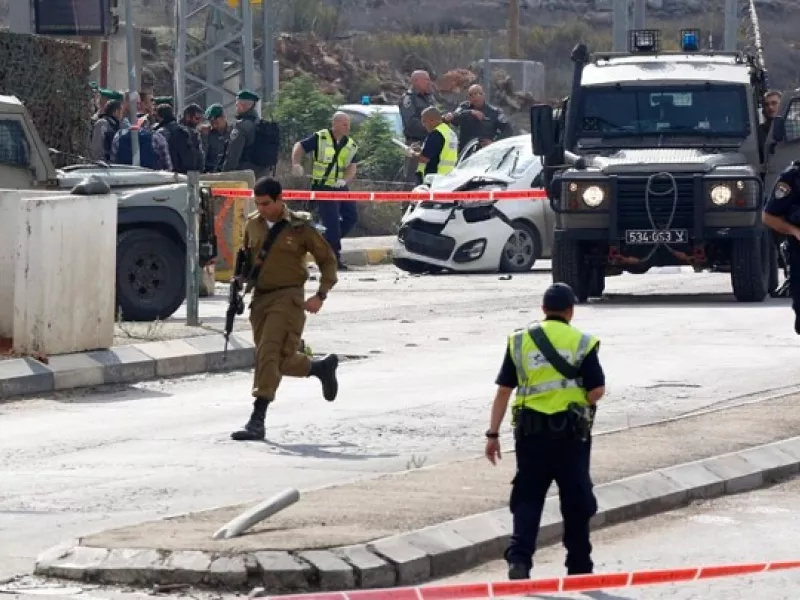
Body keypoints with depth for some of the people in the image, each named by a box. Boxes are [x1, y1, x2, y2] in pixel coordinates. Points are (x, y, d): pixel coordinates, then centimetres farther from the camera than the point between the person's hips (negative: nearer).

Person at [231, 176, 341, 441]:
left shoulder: (299, 229, -5)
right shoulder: (253, 224, 9)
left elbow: (327, 259, 2)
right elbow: (245, 256, 25)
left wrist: (321, 295, -8)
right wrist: (242, 279, 6)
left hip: (287, 297, -6)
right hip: (260, 298, 6)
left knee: (269, 354, -17)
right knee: (281, 359, 11)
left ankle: (257, 420, -19)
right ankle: (322, 367, 39)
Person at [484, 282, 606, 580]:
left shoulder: (520, 341, 4)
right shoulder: (582, 343, -2)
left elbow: (504, 390, 2)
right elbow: (597, 391, -8)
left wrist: (493, 434, 5)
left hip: (531, 430, 1)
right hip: (571, 430, -1)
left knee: (527, 497, 6)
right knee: (576, 499, 11)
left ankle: (519, 558, -12)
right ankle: (579, 565, 20)